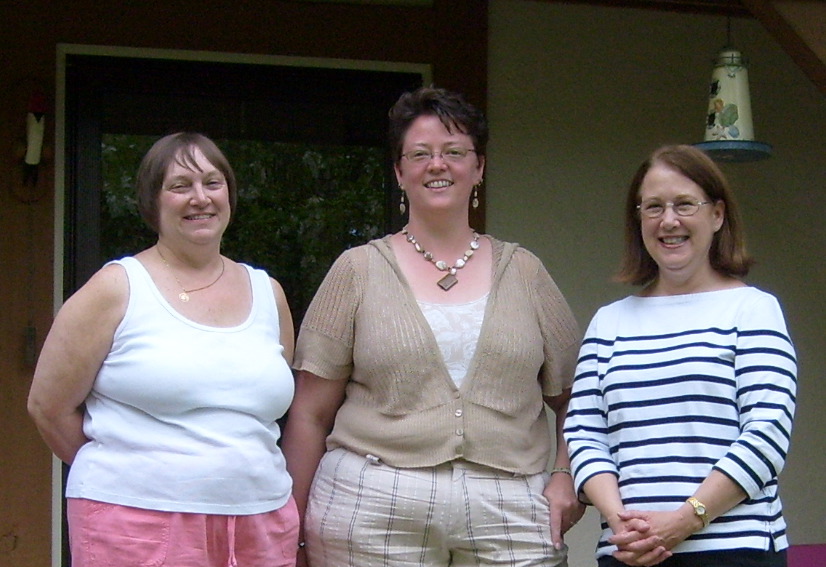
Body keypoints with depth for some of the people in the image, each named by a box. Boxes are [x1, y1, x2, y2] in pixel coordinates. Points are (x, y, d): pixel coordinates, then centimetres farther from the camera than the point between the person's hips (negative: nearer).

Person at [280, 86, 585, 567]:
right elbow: (311, 414, 6)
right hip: (374, 510, -1)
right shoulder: (359, 271, 7)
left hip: (510, 516, 2)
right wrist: (296, 525, 1)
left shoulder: (523, 272, 13)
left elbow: (574, 399, 18)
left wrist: (566, 477, 2)